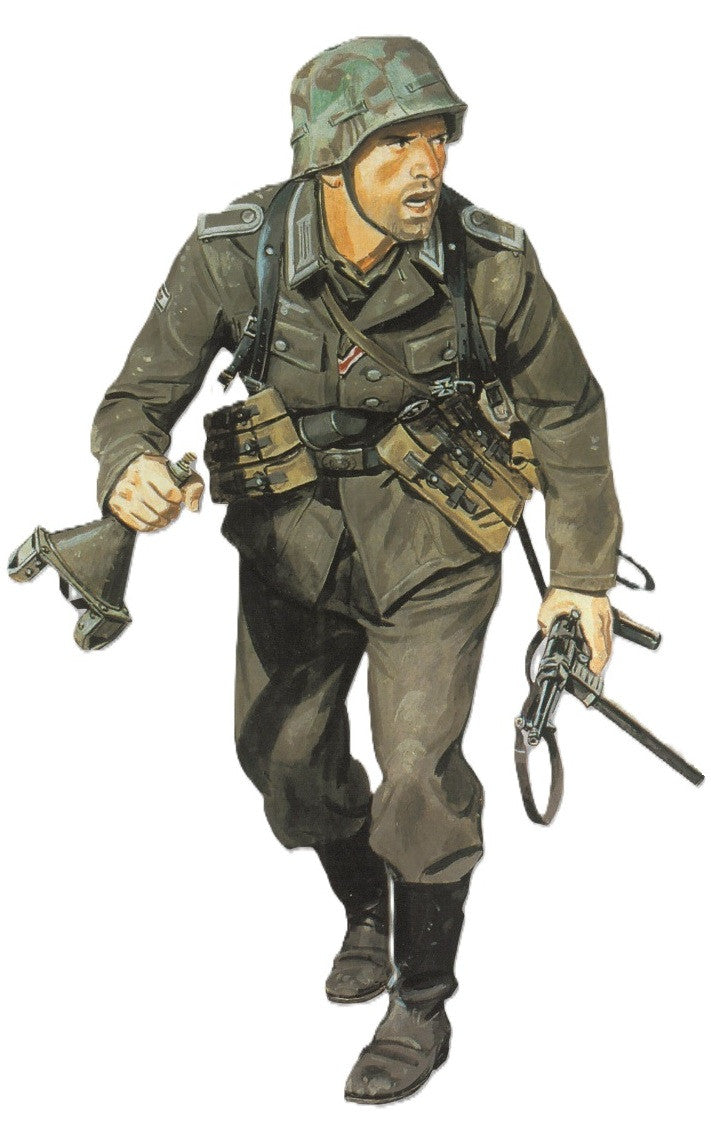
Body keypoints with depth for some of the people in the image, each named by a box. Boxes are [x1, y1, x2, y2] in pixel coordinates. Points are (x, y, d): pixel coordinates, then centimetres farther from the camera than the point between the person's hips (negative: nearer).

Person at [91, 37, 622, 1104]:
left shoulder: (493, 264, -23)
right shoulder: (232, 255, -22)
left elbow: (568, 413, -6)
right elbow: (139, 399, -13)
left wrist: (583, 575, 0)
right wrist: (130, 469, -38)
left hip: (432, 541, -2)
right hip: (293, 533, 2)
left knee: (419, 771, -10)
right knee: (283, 751, 10)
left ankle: (422, 1005, 15)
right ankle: (363, 909, 43)